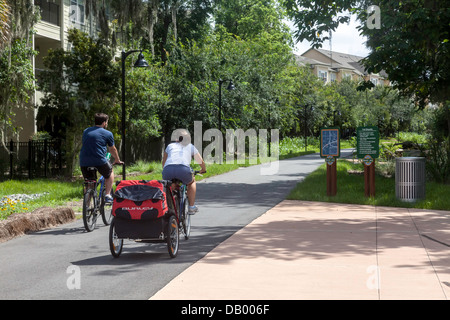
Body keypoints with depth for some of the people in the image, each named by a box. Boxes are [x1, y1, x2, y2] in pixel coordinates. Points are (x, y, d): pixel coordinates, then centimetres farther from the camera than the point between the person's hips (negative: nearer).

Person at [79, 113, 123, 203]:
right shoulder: (107, 134, 7)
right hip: (99, 161, -3)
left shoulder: (86, 131, 19)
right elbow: (113, 150, 19)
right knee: (110, 173, 25)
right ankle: (107, 195, 12)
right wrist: (117, 160, 37)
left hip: (84, 162, 3)